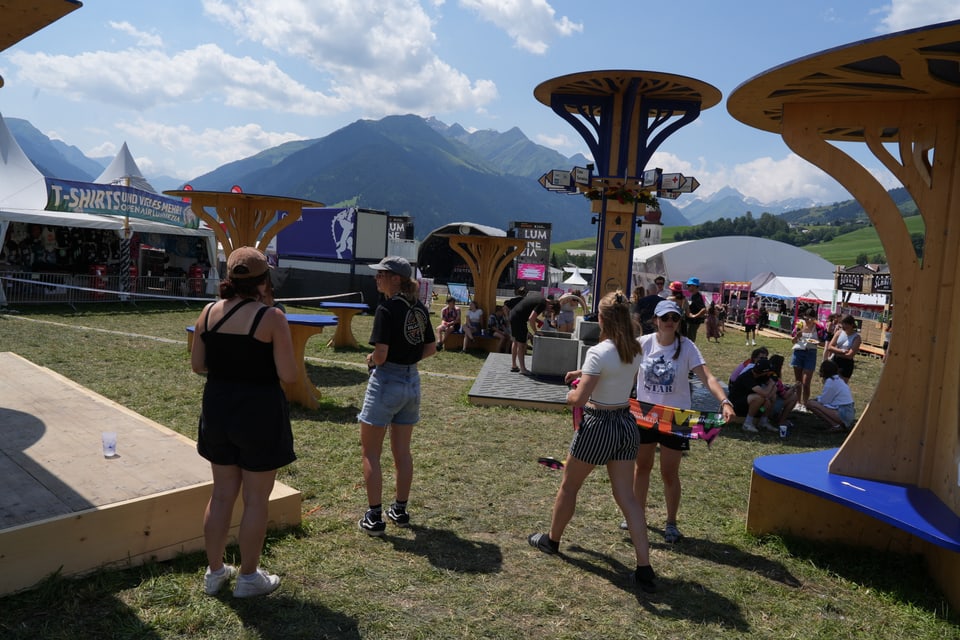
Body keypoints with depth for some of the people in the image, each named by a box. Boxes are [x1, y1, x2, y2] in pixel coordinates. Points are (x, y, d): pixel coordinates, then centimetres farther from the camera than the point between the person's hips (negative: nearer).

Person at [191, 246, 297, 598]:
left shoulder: (209, 312, -1)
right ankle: (249, 577, 23)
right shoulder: (271, 318, -17)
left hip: (218, 410, 6)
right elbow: (288, 375, -17)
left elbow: (197, 364, 5)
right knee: (256, 500, 10)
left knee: (222, 494, 19)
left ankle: (214, 571, 32)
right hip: (259, 414, -5)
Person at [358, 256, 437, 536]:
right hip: (412, 381, 7)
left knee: (370, 453, 6)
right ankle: (400, 510, 28)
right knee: (402, 451, 17)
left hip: (386, 382, -7)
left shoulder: (386, 309, -17)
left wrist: (371, 359, -2)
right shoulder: (420, 309, 4)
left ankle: (374, 517, 10)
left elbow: (380, 355, -22)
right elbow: (430, 349, 11)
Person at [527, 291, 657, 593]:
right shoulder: (634, 350, 3)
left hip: (598, 426, -6)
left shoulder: (599, 352, -21)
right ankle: (644, 568, 5)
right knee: (626, 496, 9)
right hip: (626, 424, 7)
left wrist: (570, 395, -1)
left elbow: (579, 399, -22)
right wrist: (582, 373, 23)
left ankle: (552, 540, 38)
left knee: (569, 486, 16)